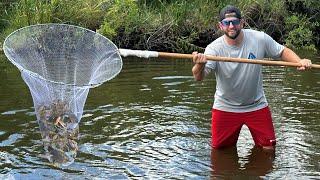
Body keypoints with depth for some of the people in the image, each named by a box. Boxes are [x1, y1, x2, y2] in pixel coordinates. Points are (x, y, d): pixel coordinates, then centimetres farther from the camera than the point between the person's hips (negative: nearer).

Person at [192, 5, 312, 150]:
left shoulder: (260, 39, -13)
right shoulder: (214, 48, -20)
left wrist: (300, 61, -18)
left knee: (268, 148, 8)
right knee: (220, 149, 10)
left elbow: (282, 52, 1)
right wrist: (199, 65, -54)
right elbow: (198, 77, -30)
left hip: (257, 105, 1)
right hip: (225, 107, -1)